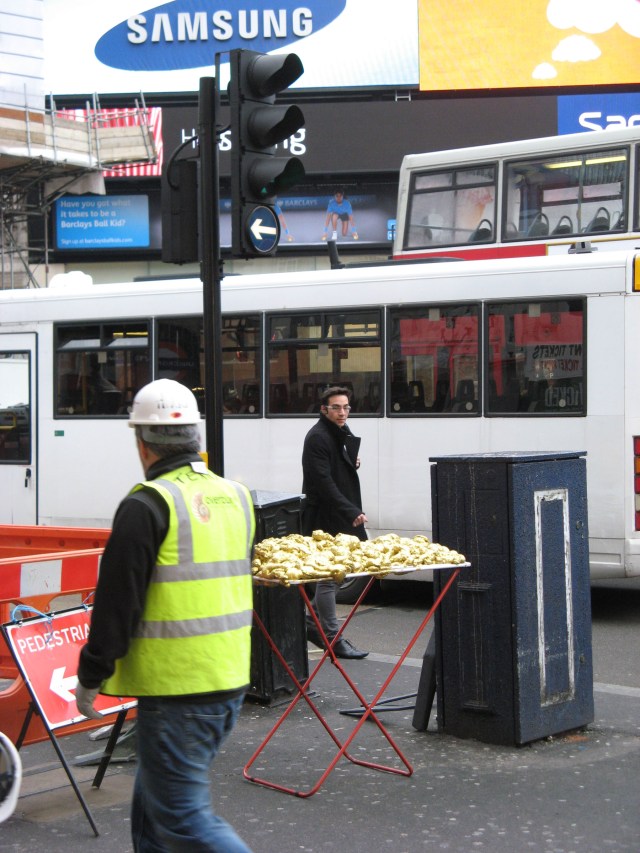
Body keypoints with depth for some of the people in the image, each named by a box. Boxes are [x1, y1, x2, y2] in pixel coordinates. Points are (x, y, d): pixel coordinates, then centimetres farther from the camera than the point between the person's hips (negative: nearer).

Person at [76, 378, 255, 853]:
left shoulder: (147, 506, -15)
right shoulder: (236, 497, 10)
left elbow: (116, 604, -14)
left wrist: (91, 676, -3)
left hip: (176, 690, -8)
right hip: (231, 682, 8)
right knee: (154, 801, 20)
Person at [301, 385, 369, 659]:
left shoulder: (342, 433, 15)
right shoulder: (317, 438, -15)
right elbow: (324, 483, -23)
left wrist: (353, 463, 6)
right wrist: (351, 512, -27)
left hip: (341, 518, 9)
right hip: (324, 518, -9)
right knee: (328, 576, -3)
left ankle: (314, 624, 27)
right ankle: (333, 639, 2)